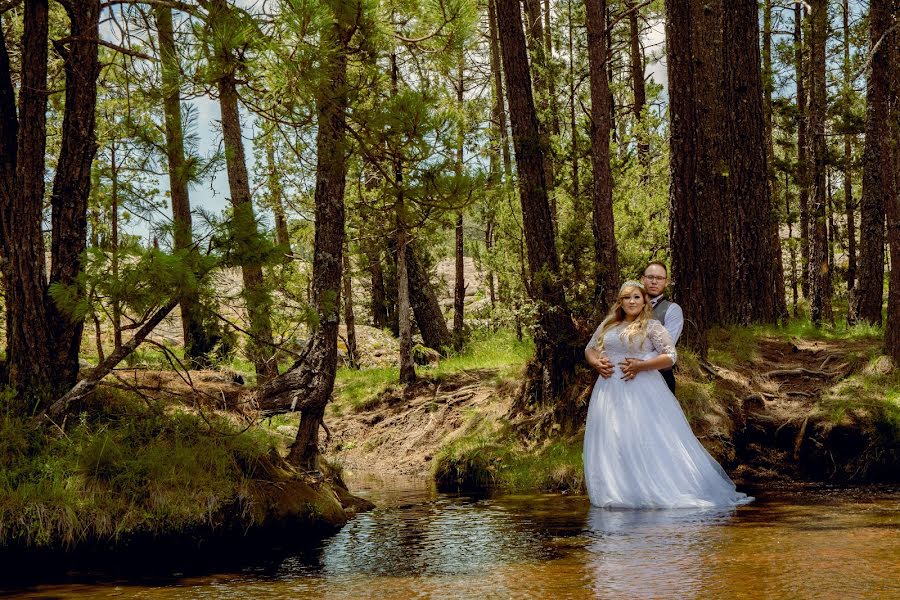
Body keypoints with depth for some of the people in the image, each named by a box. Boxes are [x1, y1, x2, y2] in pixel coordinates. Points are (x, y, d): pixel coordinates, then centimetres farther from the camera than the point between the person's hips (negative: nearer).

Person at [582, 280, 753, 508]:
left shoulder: (652, 326, 0)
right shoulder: (608, 325, 14)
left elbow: (670, 357, -6)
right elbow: (589, 349, 21)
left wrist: (641, 366, -15)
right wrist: (596, 362, -1)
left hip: (642, 392, -5)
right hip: (610, 392, 5)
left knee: (646, 440, -7)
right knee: (611, 442, 2)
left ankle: (657, 490, -1)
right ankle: (615, 493, 9)